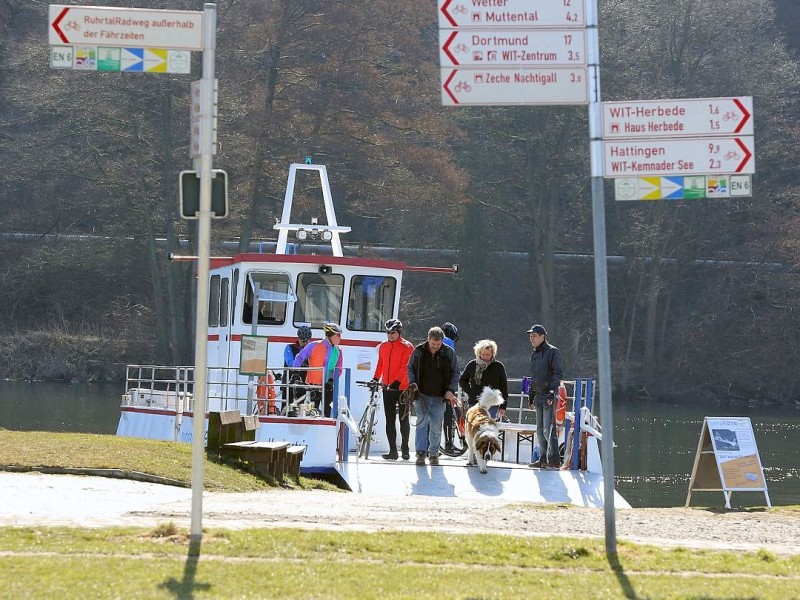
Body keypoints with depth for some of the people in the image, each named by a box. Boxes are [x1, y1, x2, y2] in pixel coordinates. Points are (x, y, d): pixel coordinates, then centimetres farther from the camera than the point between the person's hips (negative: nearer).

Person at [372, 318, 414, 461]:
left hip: (402, 388, -5)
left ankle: (405, 449, 13)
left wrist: (397, 381, -27)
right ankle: (392, 450, 5)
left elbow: (405, 366, -16)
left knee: (403, 419, 3)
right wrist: (375, 378, 8)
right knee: (390, 420, 4)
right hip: (387, 388, 5)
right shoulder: (383, 346, 10)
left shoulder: (407, 347, -8)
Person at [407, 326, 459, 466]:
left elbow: (455, 373, 6)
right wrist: (412, 383, -7)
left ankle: (433, 454, 16)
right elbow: (410, 369, 10)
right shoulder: (418, 351, -2)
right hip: (421, 395, -1)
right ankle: (421, 453, -15)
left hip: (439, 397, 1)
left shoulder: (449, 353, -1)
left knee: (436, 427, 3)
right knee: (422, 422, -12)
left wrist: (451, 390, -6)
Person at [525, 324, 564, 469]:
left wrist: (552, 391, -20)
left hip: (549, 396, -9)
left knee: (548, 429, -13)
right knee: (540, 430, 9)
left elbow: (558, 373, -12)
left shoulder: (552, 352, -6)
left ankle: (553, 459, -12)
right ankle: (543, 458, 14)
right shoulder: (535, 354, 19)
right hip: (538, 396, 9)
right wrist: (531, 395, 20)